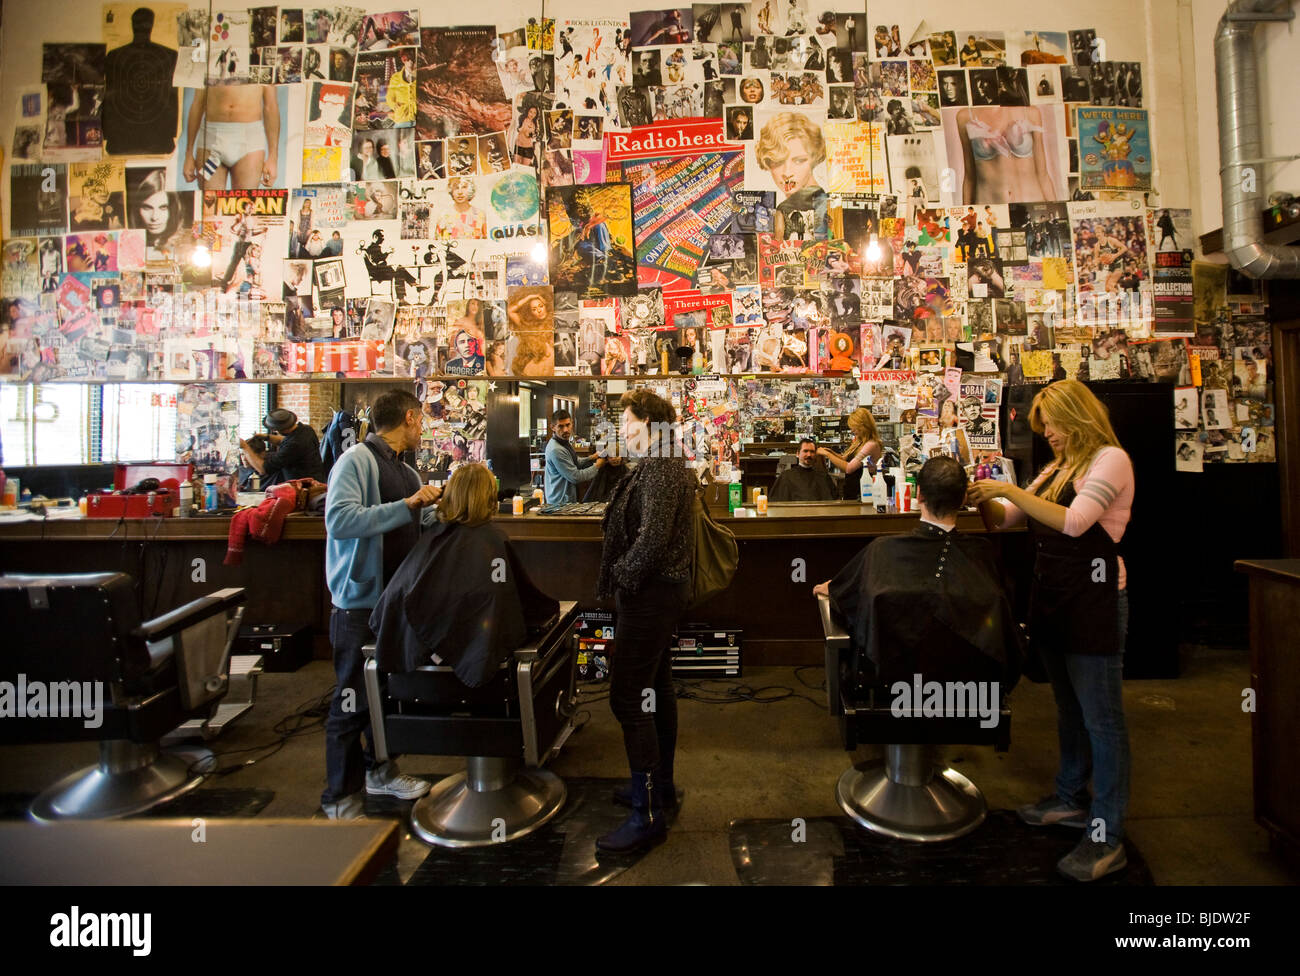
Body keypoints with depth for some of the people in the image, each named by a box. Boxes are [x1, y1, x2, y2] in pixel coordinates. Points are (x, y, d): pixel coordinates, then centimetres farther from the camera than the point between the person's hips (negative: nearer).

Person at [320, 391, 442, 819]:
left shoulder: (406, 471, 13)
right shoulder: (357, 459, -13)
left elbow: (427, 525, 22)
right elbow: (339, 520, -27)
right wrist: (405, 506, -28)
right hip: (361, 602, -8)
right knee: (353, 700, 2)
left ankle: (380, 770, 38)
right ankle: (341, 798, 18)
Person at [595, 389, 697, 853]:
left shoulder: (661, 470, -18)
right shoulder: (667, 464, 15)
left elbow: (652, 536, -28)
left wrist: (622, 576, -14)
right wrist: (626, 576, 12)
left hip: (649, 593, -11)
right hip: (663, 588, 11)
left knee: (629, 697, -7)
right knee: (657, 688, 19)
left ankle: (647, 813, 2)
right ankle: (661, 785, 33)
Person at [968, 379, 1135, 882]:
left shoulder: (1109, 459, -8)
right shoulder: (1056, 469, 15)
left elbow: (1073, 522, -23)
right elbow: (1003, 519, 14)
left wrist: (1010, 490, -22)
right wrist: (984, 498, -5)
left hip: (1093, 599, -8)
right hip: (1052, 596, 8)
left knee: (1100, 716, -1)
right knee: (1069, 706, 19)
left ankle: (1107, 837, 8)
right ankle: (1072, 798, 34)